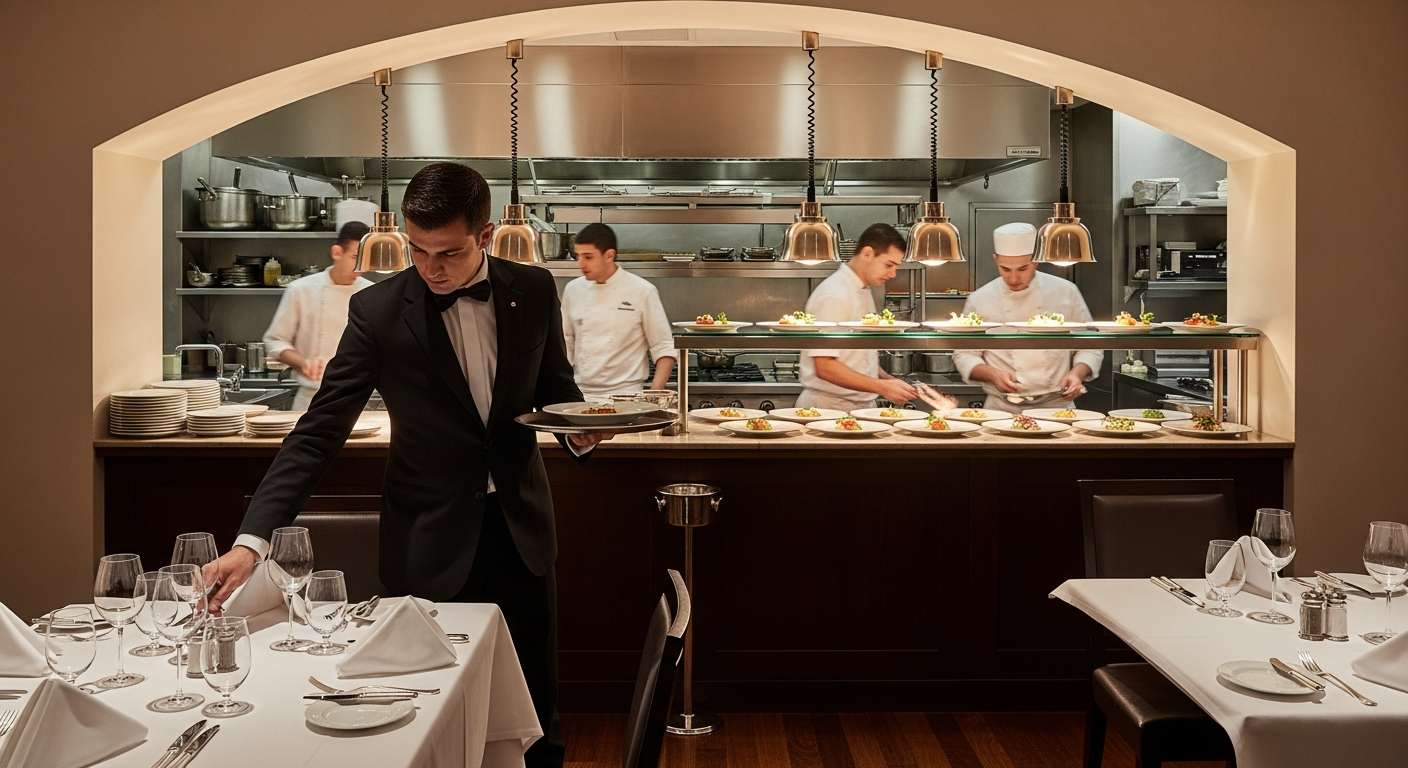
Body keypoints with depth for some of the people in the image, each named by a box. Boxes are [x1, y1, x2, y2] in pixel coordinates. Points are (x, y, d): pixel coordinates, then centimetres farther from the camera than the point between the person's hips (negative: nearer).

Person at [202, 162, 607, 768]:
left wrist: (580, 428, -13)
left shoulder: (533, 290, -3)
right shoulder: (378, 311, -12)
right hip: (430, 541, -3)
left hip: (520, 525, 3)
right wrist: (252, 540, -24)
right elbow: (319, 431, -14)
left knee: (536, 713, 15)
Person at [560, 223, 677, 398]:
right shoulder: (572, 290, 6)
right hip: (581, 395, 3)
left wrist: (655, 395, -13)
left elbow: (664, 349, -3)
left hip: (625, 396, -3)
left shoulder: (642, 291, -5)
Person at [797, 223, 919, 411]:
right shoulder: (834, 295, -16)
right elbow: (825, 367, -21)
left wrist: (889, 382, 5)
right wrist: (882, 387, -24)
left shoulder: (863, 292, 12)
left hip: (861, 405, 8)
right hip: (830, 407, -8)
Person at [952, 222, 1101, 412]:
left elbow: (1090, 347, 10)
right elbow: (964, 354, 8)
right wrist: (993, 374, -11)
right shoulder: (979, 300, 2)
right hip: (1002, 411, 0)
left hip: (1056, 408, 0)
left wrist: (1076, 374, -9)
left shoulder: (1066, 292, 4)